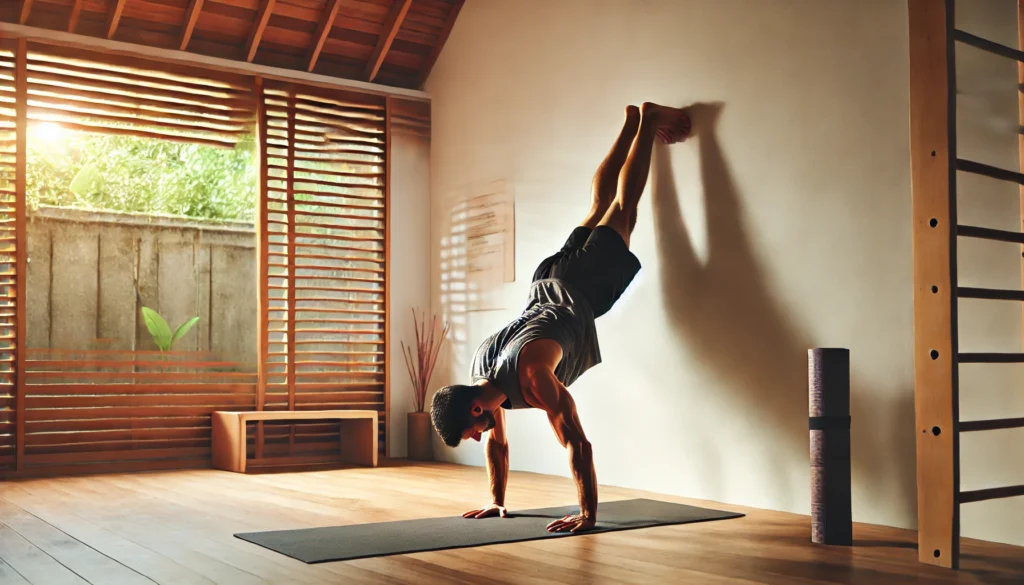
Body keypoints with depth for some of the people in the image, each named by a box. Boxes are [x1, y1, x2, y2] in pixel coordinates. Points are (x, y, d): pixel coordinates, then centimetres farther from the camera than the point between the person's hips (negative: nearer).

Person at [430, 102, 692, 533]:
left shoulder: (531, 376, -38)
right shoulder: (479, 373, -16)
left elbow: (577, 444, -36)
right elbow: (498, 442, 1)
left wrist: (588, 514, -31)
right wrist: (496, 502, 4)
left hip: (584, 290, -4)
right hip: (546, 284, 4)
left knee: (621, 209, 17)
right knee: (598, 207, 26)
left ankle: (649, 121, 31)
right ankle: (631, 122, 43)